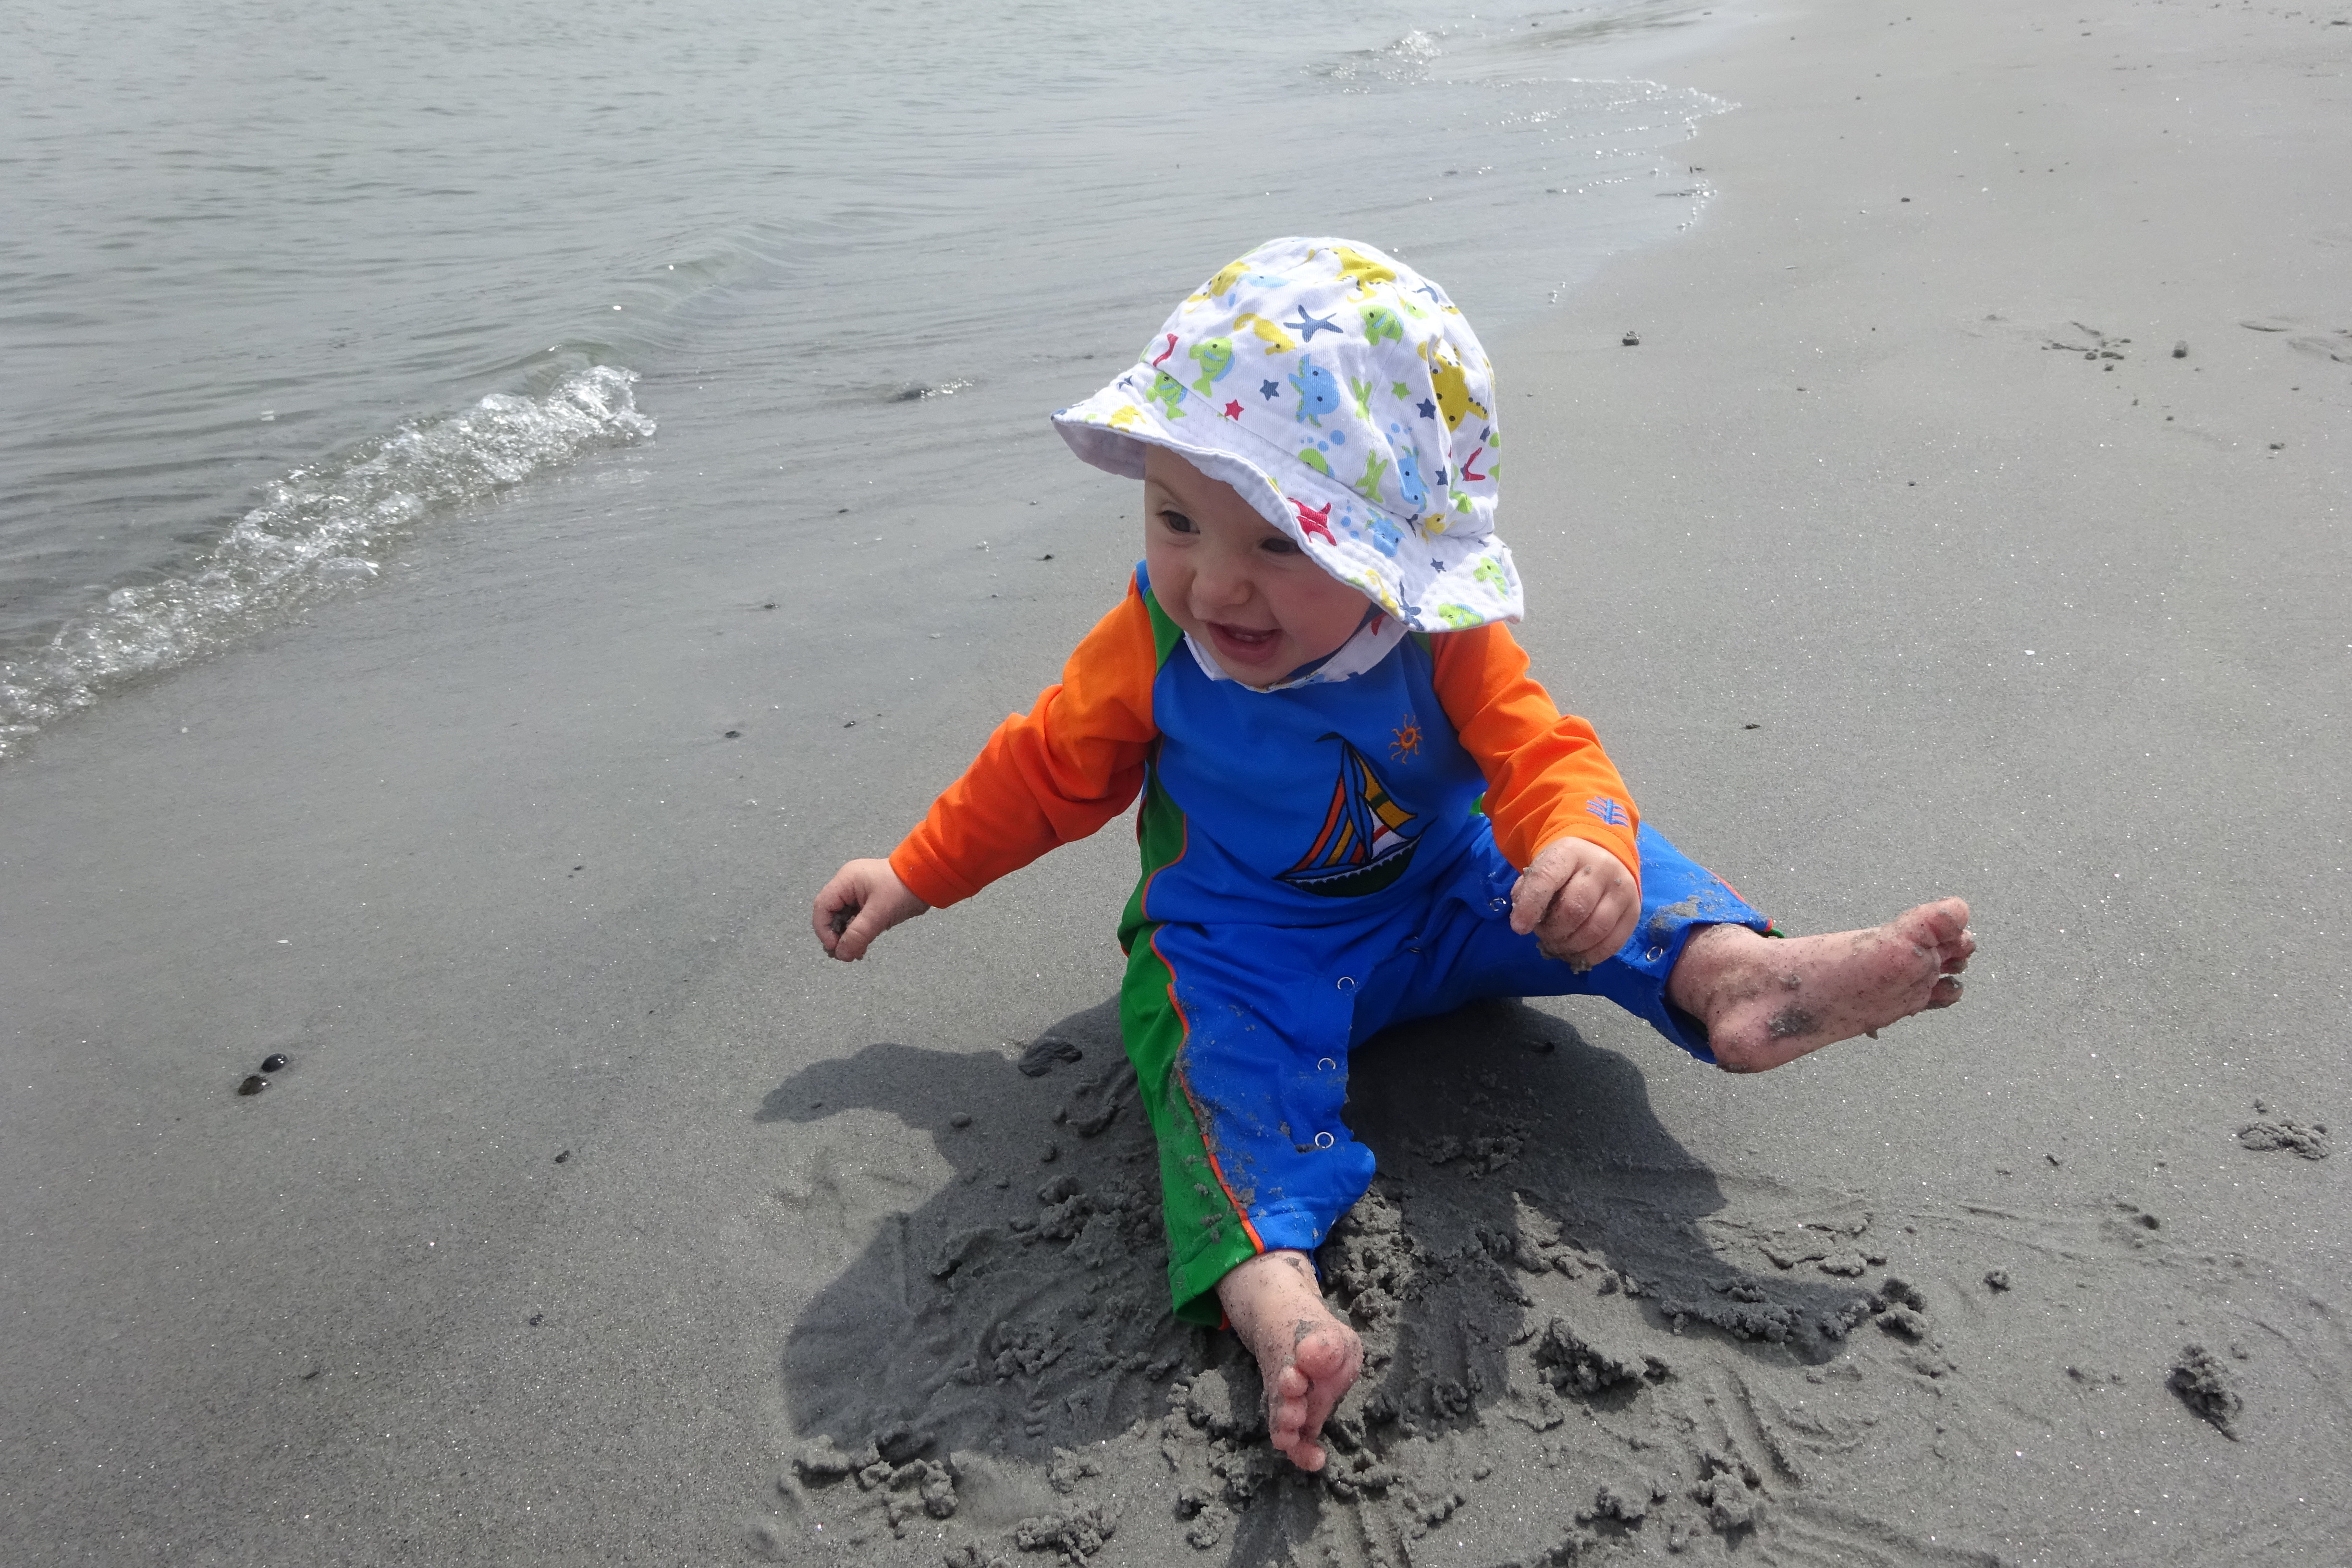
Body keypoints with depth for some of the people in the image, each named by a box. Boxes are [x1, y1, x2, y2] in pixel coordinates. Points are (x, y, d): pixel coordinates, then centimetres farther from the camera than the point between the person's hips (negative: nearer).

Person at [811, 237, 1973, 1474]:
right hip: (1240, 937, -3)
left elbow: (1544, 756, -22)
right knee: (1222, 1046, -31)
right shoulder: (1153, 645, -15)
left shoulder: (1442, 640, -17)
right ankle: (1272, 1290, -48)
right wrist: (913, 876, 1)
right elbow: (1047, 769, -2)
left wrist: (1585, 845, -46)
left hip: (1436, 898, 3)